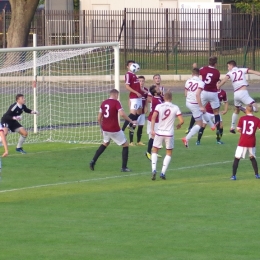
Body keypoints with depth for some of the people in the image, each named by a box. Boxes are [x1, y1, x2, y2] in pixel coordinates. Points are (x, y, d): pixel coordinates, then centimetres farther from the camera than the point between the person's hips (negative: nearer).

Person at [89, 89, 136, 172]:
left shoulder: (103, 103, 7)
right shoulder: (116, 102, -10)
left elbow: (99, 118, 11)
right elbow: (122, 114, -24)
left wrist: (102, 127, 25)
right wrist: (131, 121, -14)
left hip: (105, 128, 6)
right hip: (114, 129, -6)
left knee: (105, 143, 31)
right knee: (125, 145, 9)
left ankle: (93, 161, 22)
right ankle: (124, 167, 5)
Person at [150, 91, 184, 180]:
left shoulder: (159, 106, -2)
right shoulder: (175, 108, -2)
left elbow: (153, 118, -14)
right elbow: (181, 121, -6)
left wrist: (152, 129, -13)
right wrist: (179, 125, 15)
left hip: (159, 132, 0)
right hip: (169, 133, 0)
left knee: (155, 150, 16)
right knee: (169, 153, 16)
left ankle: (153, 170, -3)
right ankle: (163, 172, 6)